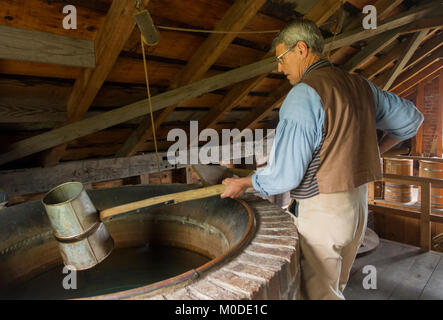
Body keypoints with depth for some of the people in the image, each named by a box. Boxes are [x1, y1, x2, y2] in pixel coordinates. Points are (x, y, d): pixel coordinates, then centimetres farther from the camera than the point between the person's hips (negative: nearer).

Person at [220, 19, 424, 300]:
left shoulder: (304, 94, -17)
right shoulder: (361, 86, 7)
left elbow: (286, 174, -19)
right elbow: (412, 118, 19)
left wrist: (244, 183, -3)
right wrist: (376, 150, 25)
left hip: (322, 211, -8)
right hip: (358, 204, 8)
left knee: (318, 293, 6)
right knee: (335, 287, 21)